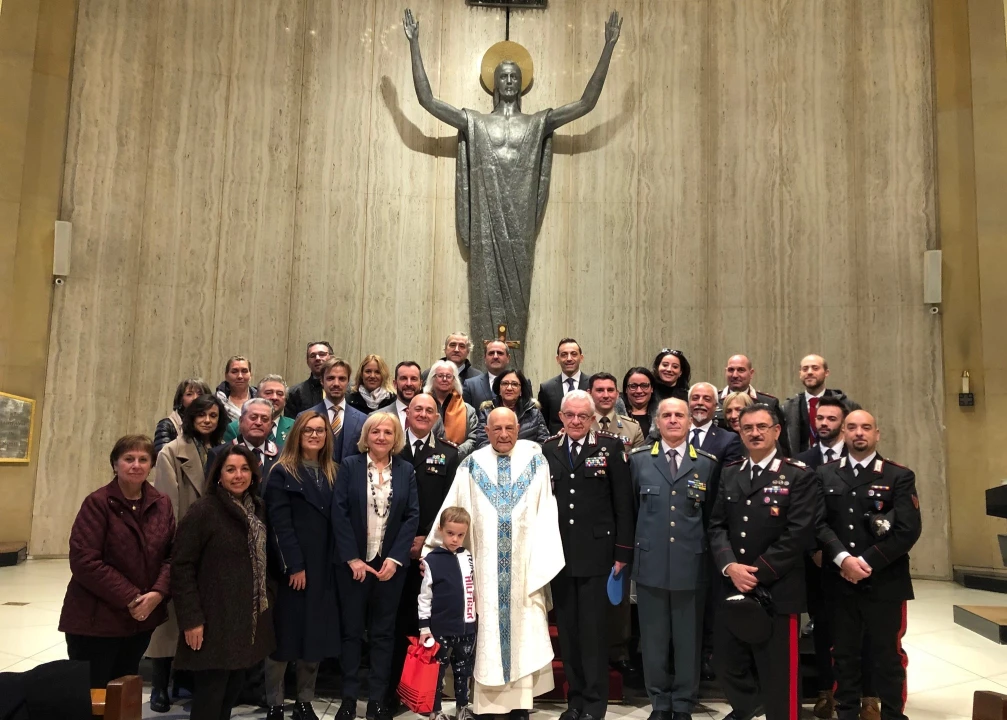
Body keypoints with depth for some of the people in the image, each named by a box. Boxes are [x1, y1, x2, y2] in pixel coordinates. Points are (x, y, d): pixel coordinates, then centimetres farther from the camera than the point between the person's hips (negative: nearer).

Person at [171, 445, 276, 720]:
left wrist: (267, 601, 12)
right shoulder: (203, 511, -12)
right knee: (210, 695, 0)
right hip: (214, 620, -6)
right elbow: (181, 567, -14)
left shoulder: (258, 509, 9)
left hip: (249, 618, 7)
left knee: (233, 689, 15)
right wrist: (191, 618, -17)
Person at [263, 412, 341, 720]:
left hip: (323, 567, 5)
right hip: (290, 567, -4)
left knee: (315, 635, 9)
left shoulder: (332, 474, 12)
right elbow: (280, 524, -11)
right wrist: (294, 566, -16)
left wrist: (336, 562, -1)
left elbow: (336, 522, 8)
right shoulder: (282, 472, -3)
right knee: (285, 635, 3)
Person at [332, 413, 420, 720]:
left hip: (390, 562, 2)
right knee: (351, 631, 7)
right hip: (353, 562, -1)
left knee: (383, 632, 8)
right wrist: (352, 558, -13)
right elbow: (339, 513, -7)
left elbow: (413, 516, 0)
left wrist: (395, 558, -10)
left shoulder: (406, 470, 4)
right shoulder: (349, 465, -1)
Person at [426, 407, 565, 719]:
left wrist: (543, 563, -9)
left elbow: (546, 516, -2)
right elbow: (453, 511, 4)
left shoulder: (535, 462, 1)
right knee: (487, 632, 4)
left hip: (524, 568, 0)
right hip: (485, 568, 0)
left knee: (523, 631, 3)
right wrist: (433, 549, 1)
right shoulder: (471, 466, 3)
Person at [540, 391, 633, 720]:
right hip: (558, 553, 3)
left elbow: (623, 503, -4)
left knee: (593, 629, 4)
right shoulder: (548, 449, 5)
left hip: (595, 552, -3)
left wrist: (622, 551, -6)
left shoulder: (610, 446, -3)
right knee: (567, 629, 12)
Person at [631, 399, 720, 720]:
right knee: (654, 640, 10)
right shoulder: (639, 459, 3)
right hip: (651, 563, 0)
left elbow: (713, 515, 7)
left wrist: (711, 556, 4)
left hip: (692, 565, 0)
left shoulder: (708, 463, 3)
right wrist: (632, 548, 7)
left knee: (688, 640, 11)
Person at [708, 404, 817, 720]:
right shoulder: (729, 474, 11)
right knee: (728, 664, 15)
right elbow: (717, 526, 6)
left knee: (778, 675, 5)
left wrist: (758, 573, -15)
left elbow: (798, 535, -13)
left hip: (777, 591, -5)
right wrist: (730, 567, -11)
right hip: (732, 588, 5)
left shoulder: (798, 475, -5)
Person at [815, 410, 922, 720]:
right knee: (844, 655, 12)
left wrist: (866, 562, -14)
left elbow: (908, 530, -10)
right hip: (839, 583, 2)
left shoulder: (899, 476, -1)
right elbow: (819, 523, -2)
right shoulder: (825, 474, 6)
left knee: (887, 656, 9)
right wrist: (843, 559, -17)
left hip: (884, 583, -2)